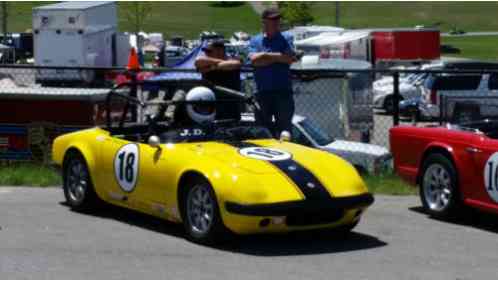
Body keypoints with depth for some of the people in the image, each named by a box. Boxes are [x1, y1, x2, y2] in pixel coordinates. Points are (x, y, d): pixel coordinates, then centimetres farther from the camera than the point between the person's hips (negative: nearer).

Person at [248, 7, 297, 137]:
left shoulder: (286, 39, 10)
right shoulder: (255, 41, 11)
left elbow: (291, 58, -7)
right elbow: (254, 60, -7)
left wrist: (267, 55, -4)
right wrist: (279, 57, -5)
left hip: (283, 92, -1)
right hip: (262, 92, 1)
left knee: (284, 127, -4)